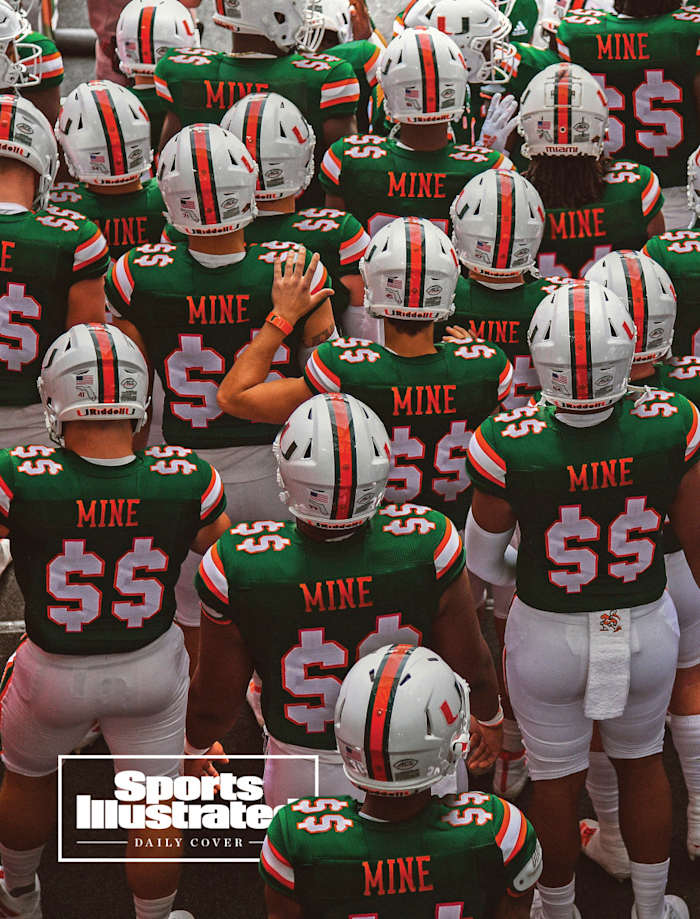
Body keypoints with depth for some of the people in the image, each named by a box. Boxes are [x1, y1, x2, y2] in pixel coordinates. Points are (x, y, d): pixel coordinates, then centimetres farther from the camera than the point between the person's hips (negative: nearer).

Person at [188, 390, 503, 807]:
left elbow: (217, 702, -11)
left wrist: (194, 746, 13)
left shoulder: (240, 567, -28)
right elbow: (471, 667, -9)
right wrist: (491, 717, 14)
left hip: (305, 775, 0)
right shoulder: (426, 544, -26)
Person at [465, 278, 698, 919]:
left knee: (556, 780, 20)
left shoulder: (508, 446, -26)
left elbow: (484, 559, -9)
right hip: (647, 627, 2)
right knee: (642, 763, 26)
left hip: (549, 636, -1)